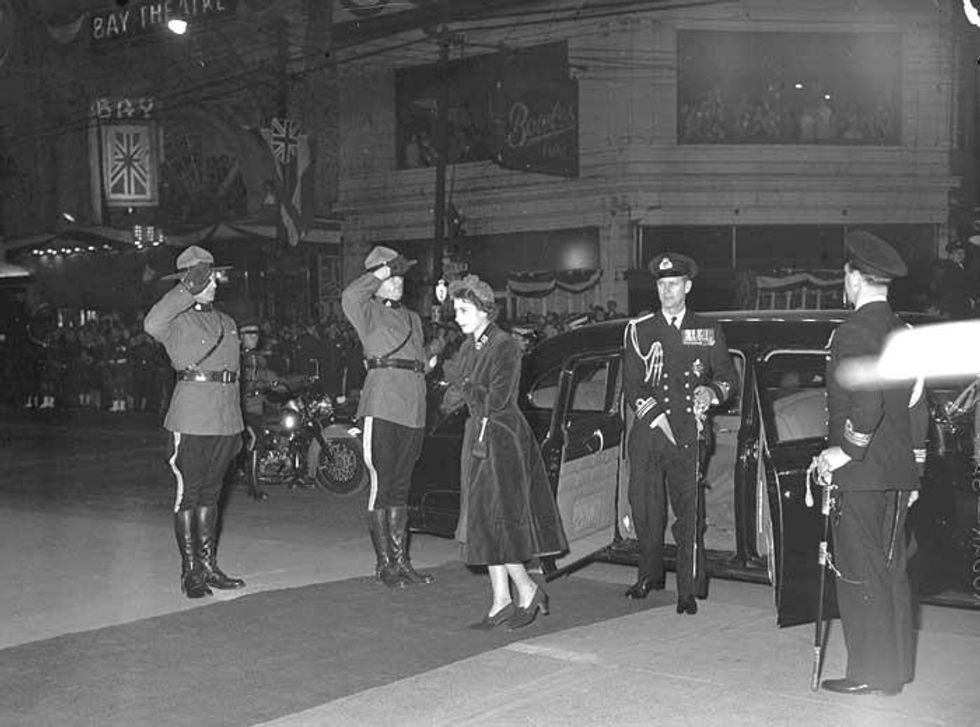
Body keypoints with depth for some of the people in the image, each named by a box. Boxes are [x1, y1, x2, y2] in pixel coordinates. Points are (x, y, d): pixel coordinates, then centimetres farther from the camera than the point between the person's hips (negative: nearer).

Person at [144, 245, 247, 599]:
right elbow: (152, 324, -28)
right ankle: (190, 571, 6)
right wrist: (188, 290, -27)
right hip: (191, 420, -6)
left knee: (210, 494, 13)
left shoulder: (226, 322, 19)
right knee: (187, 494, -1)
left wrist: (238, 425, 20)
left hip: (225, 420, 6)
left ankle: (209, 566, 20)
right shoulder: (177, 320, -3)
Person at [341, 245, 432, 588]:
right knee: (381, 486, -3)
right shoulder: (369, 312, 1)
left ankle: (401, 560, 16)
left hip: (413, 410, 7)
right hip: (381, 408, -6)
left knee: (400, 488, 11)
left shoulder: (413, 318, 22)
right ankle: (384, 563, 3)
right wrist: (379, 274, -13)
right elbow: (349, 297, -23)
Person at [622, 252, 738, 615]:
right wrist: (656, 417, -7)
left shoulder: (708, 332, 11)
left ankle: (689, 589, 0)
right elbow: (631, 385, 5)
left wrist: (711, 391, -7)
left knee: (689, 511, -6)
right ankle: (650, 575, 26)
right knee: (645, 507, 6)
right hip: (647, 432, 1)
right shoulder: (638, 330, 9)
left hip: (688, 434, -1)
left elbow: (728, 377, 16)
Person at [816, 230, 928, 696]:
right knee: (891, 570, 15)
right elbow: (916, 407, 16)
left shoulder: (854, 332, -14)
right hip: (898, 474, 9)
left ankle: (872, 674, 4)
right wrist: (913, 470, 21)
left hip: (860, 472, -9)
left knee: (861, 574, -1)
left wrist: (846, 451, -15)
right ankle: (897, 667, 23)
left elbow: (867, 401, -26)